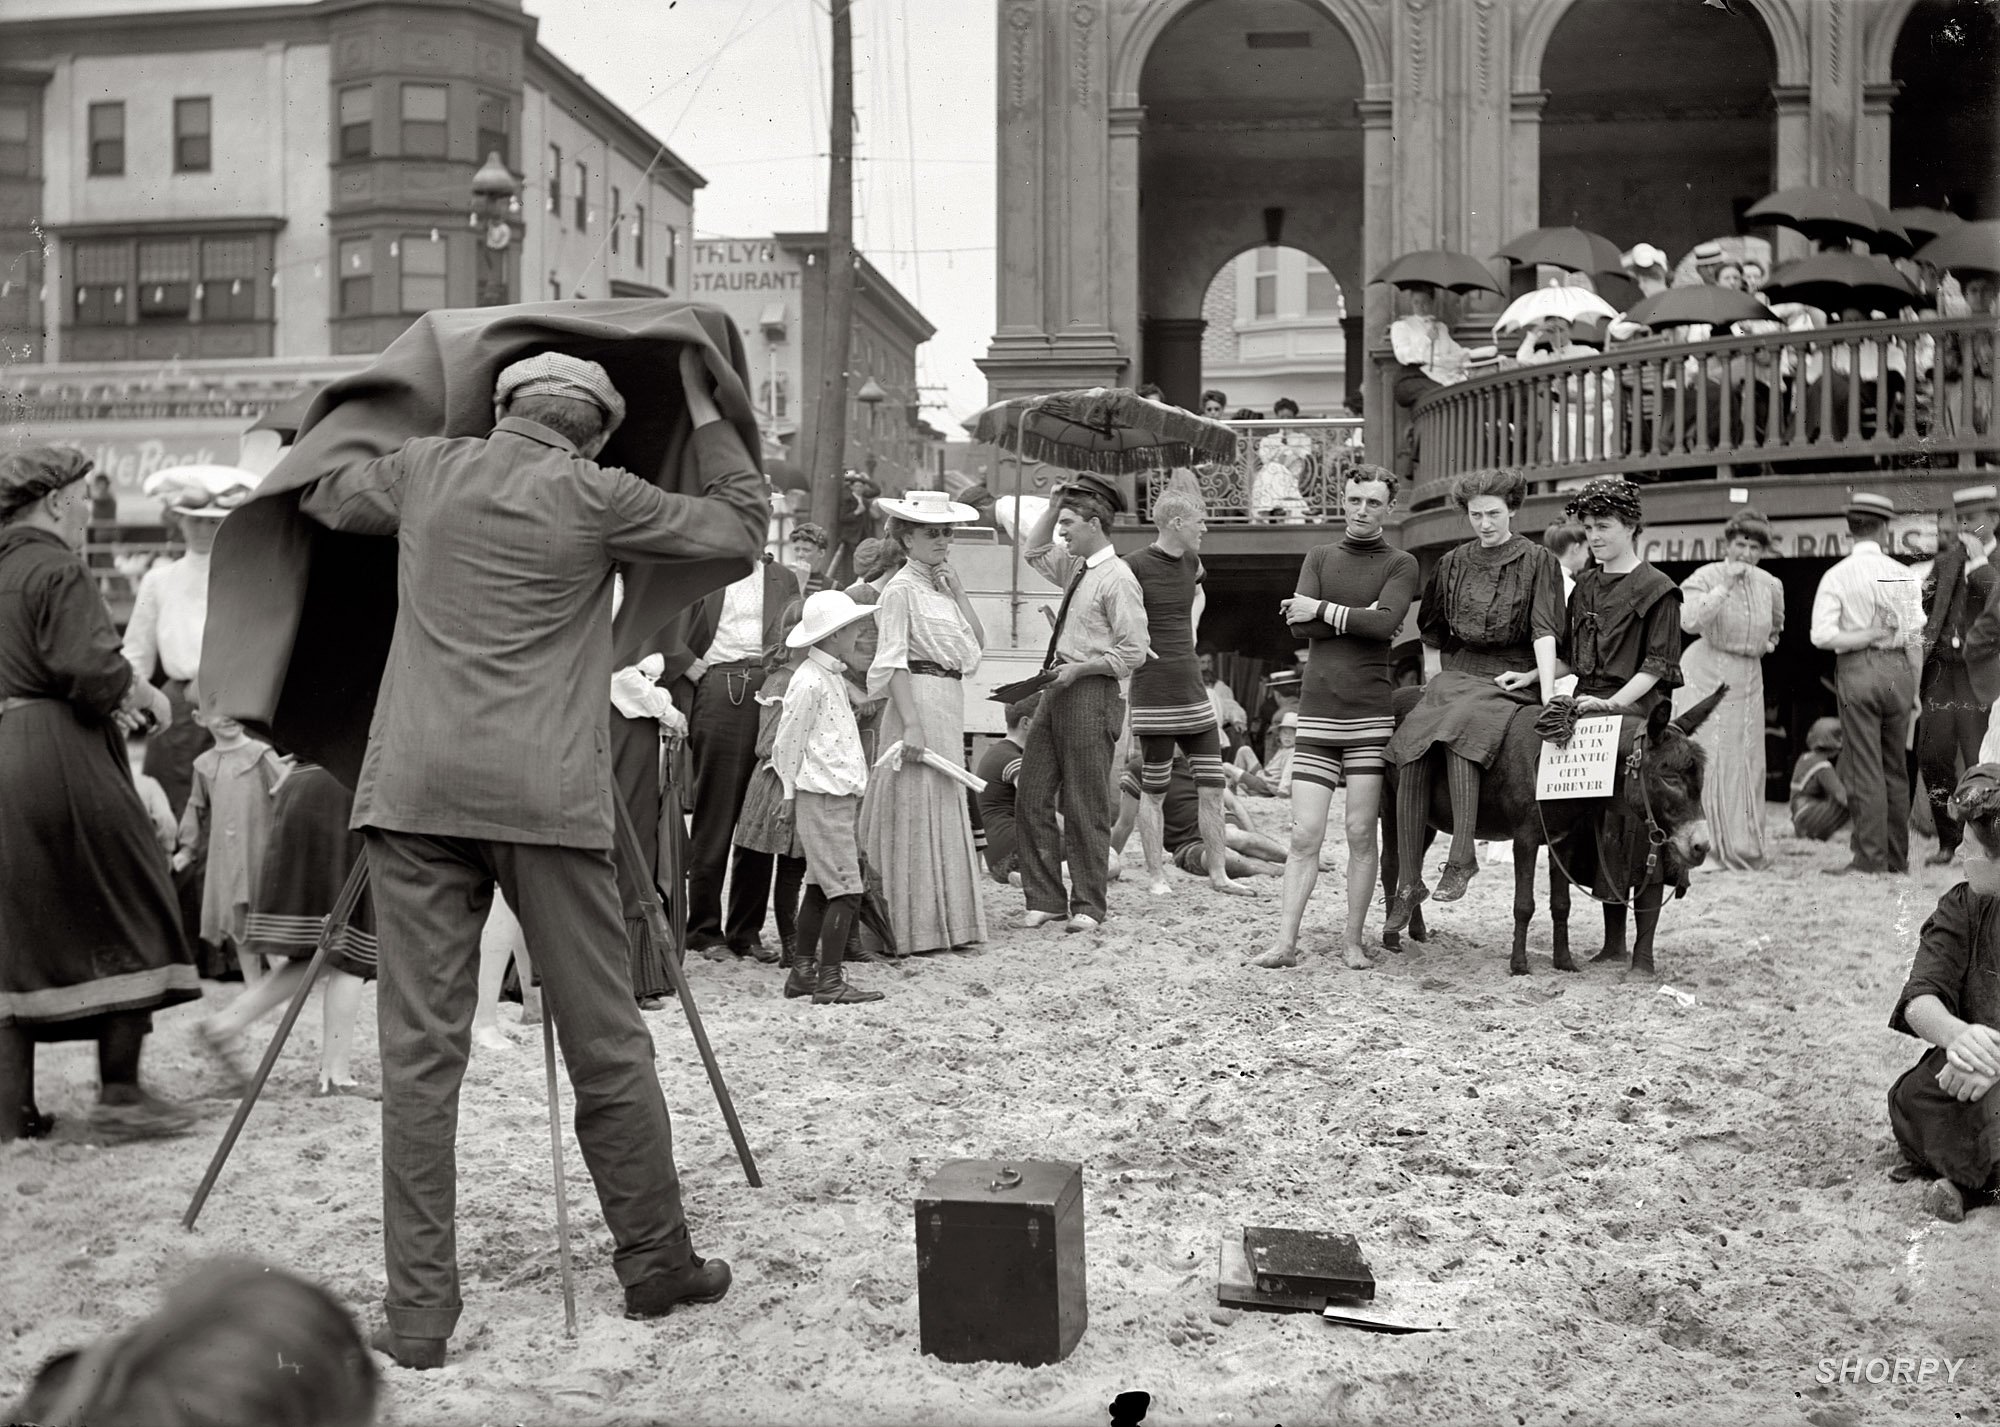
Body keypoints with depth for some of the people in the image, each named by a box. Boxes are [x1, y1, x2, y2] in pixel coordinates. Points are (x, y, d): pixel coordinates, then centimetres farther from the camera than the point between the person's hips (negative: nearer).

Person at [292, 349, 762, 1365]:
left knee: (420, 1048, 3)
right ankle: (657, 1264, 22)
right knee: (605, 1044, 8)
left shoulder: (427, 470, 12)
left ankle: (418, 1310, 3)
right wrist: (702, 407, 21)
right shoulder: (594, 498, 2)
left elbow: (318, 496, 32)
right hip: (546, 796, -2)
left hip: (417, 788, 3)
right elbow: (742, 530, 12)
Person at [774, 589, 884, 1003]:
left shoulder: (833, 678, 15)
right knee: (846, 890, -10)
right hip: (822, 798, -10)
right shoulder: (810, 682, -15)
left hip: (841, 796, 10)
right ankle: (829, 981, -8)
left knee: (821, 886, 14)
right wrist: (792, 793, -5)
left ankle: (803, 972, 21)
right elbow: (786, 746, -12)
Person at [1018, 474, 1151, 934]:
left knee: (1085, 806, -2)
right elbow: (1035, 551, 32)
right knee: (1032, 797, 7)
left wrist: (1079, 668, -17)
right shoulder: (1074, 568, 13)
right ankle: (1044, 899, 14)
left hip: (1090, 694, -9)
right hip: (1057, 691, 9)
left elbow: (1133, 653, -14)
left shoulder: (1118, 579, -12)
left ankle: (1088, 906, 8)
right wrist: (1055, 504, 19)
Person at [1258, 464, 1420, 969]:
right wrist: (1359, 619, -6)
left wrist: (1324, 610, -6)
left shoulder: (1401, 564, 7)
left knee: (1361, 833, -1)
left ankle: (1353, 940, 7)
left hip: (1370, 711, -2)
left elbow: (1385, 621, -12)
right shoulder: (1320, 558, 15)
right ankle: (1285, 942, -2)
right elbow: (1299, 626, 0)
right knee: (1305, 835, -2)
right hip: (1317, 712, 2)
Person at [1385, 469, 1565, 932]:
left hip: (1514, 676, -4)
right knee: (1410, 756, -19)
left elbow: (1544, 630, -8)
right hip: (1457, 672, 4)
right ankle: (1408, 883, -13)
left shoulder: (1537, 560, 2)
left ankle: (1461, 857, -31)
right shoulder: (1454, 562, 14)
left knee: (1457, 729, -35)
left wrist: (1546, 692, -18)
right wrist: (1457, 663, 16)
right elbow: (1430, 627, 25)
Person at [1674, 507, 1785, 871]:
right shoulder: (1707, 577, -8)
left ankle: (1742, 846, 15)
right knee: (1705, 761, -10)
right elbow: (1689, 621, -25)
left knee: (1746, 763, 6)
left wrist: (1767, 644, 12)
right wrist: (1726, 586, -24)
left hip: (1747, 678, 5)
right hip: (1705, 674, -5)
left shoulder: (1770, 585, 8)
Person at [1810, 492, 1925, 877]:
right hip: (1899, 669, 4)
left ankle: (1870, 858, -1)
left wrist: (1868, 636, -4)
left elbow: (1822, 635, -15)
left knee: (1865, 770, 0)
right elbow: (1916, 638, 5)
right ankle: (1898, 858, 18)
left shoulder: (1837, 576, -6)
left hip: (1858, 671, -4)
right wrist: (1915, 689, 12)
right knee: (1895, 769, 12)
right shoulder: (1902, 575, 3)